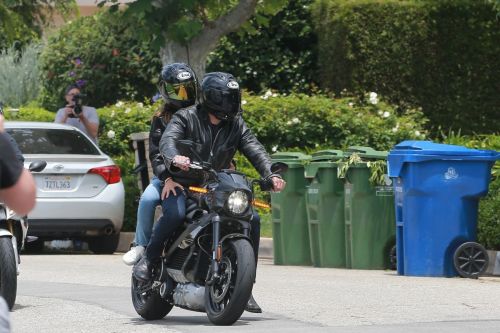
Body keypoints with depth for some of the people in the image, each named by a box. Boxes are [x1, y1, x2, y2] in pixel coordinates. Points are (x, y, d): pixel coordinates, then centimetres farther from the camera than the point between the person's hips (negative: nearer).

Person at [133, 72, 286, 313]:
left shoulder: (236, 125, 8)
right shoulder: (186, 118, -5)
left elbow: (254, 149, -4)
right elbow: (168, 140, -22)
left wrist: (270, 174, -24)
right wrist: (174, 158, -47)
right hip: (182, 184, -5)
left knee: (252, 220, -12)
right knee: (175, 212, -38)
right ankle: (148, 258, -14)